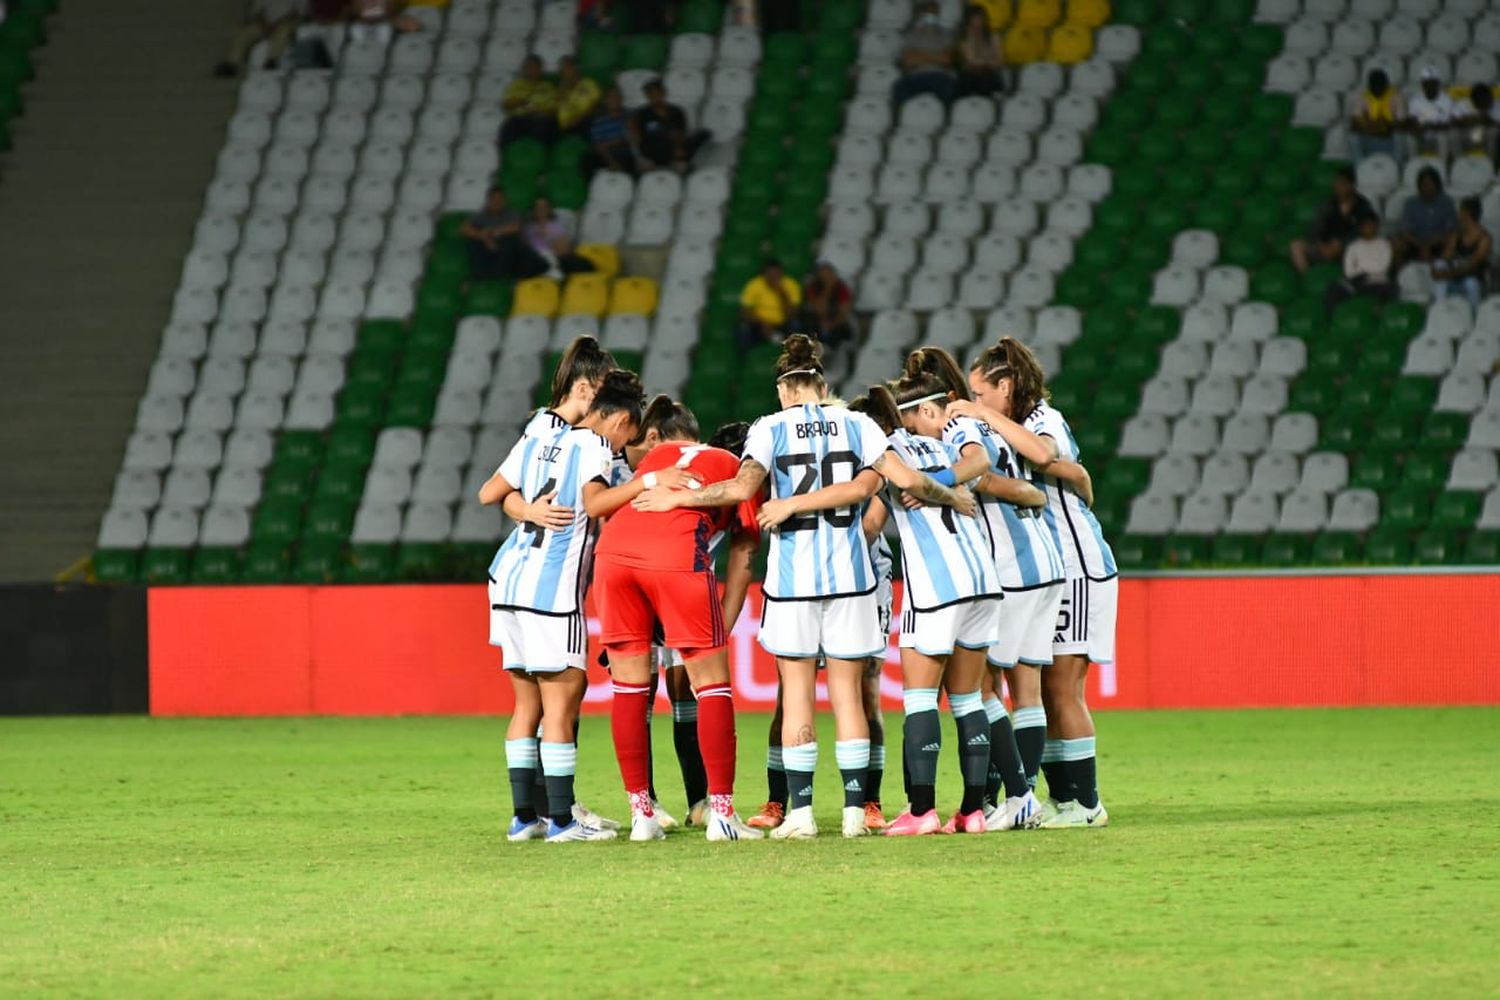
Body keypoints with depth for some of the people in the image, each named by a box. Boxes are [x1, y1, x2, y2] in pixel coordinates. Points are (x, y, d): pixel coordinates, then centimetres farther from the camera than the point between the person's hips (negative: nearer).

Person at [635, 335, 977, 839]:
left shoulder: (771, 429, -2)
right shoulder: (856, 425, 4)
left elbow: (742, 488, -15)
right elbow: (908, 479, -2)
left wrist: (676, 497, -6)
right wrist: (954, 498, 15)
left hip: (792, 571, -2)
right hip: (848, 570, 2)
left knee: (797, 693, 3)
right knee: (847, 692, 5)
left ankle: (800, 811, -2)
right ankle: (854, 809, 1)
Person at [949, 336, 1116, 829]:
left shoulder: (1046, 419, -10)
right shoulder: (1016, 429, 15)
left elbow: (1041, 453, -34)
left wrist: (986, 415, -27)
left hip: (1076, 568, -9)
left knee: (1062, 689, -10)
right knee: (1041, 690, 6)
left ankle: (1087, 803, -7)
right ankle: (1062, 798, 10)